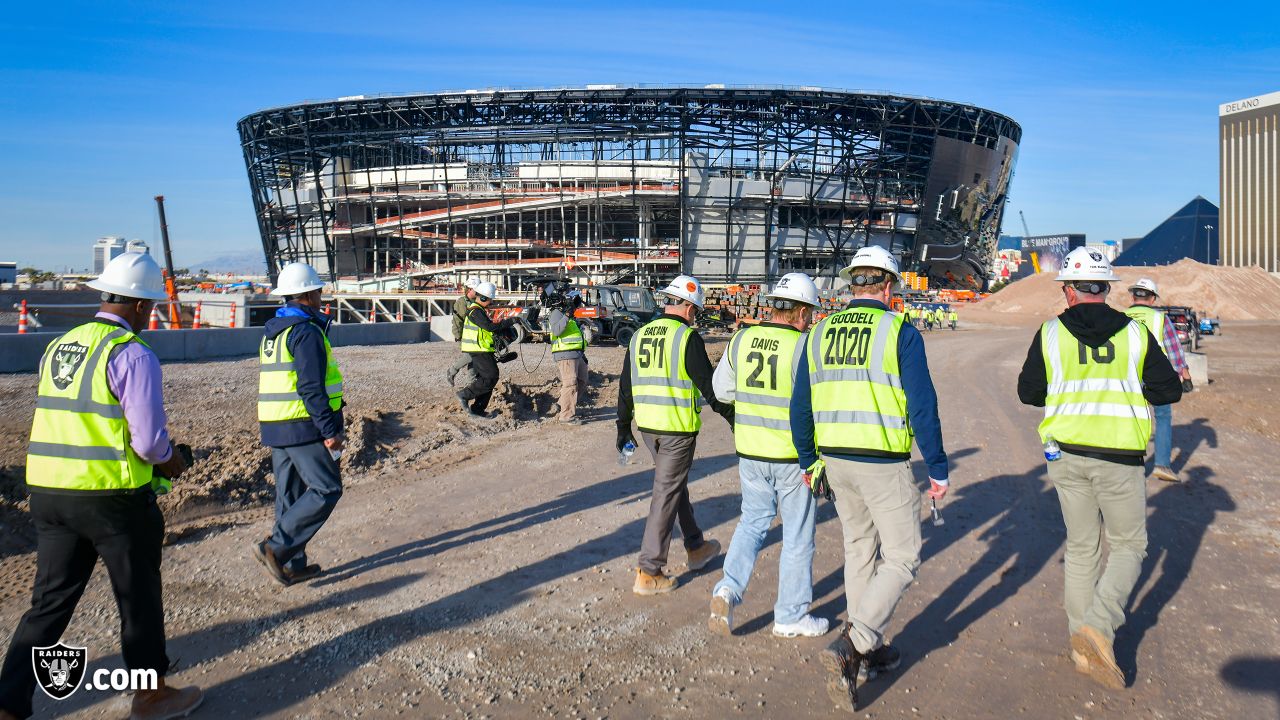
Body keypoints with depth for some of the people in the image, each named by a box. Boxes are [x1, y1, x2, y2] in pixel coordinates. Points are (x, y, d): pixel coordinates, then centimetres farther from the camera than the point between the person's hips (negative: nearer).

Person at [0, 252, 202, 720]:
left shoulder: (57, 348, 10)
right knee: (139, 598, 12)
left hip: (46, 492, 7)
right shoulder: (133, 354, -15)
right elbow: (149, 440, -20)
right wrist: (173, 464, 1)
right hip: (112, 498, -7)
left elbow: (59, 426, 16)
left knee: (50, 602, 16)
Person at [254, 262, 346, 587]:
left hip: (275, 426, 10)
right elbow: (311, 388, -20)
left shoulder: (272, 332, 17)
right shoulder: (307, 331, -13)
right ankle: (276, 546, -10)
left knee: (290, 495, 13)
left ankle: (292, 564, 18)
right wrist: (330, 431, -18)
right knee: (326, 490, -5)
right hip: (304, 426, -10)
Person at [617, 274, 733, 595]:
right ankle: (649, 572, 3)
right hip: (678, 429, -7)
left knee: (675, 484, 22)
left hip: (647, 426, 7)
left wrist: (623, 427, 21)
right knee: (666, 495, -1)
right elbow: (708, 385, -12)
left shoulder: (639, 336, 9)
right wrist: (732, 417, -1)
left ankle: (696, 547, 38)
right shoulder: (687, 337, -12)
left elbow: (625, 387, 13)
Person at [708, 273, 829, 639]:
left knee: (753, 521, 22)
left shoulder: (741, 340, -1)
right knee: (797, 536, 11)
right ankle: (791, 616, 23)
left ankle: (728, 589, 4)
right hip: (794, 457, -4)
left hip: (750, 452, 5)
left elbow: (721, 389, 9)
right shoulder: (803, 348, -17)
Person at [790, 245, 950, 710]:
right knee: (902, 558, 7)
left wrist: (809, 461, 20)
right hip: (884, 465, -6)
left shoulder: (820, 333, 6)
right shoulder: (900, 332, -9)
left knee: (859, 550, 20)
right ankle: (851, 646, -7)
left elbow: (800, 407, 9)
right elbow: (922, 407, -12)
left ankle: (870, 651, 30)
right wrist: (938, 470, -4)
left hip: (835, 461, 6)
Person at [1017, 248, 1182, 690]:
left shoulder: (1051, 333, -2)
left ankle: (1082, 646, 18)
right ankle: (1098, 625, -8)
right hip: (1119, 458, -2)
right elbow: (1170, 390, 2)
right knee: (1128, 546, 13)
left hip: (1066, 455, 2)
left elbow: (1028, 393, 3)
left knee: (1081, 546, 14)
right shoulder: (1135, 333, -2)